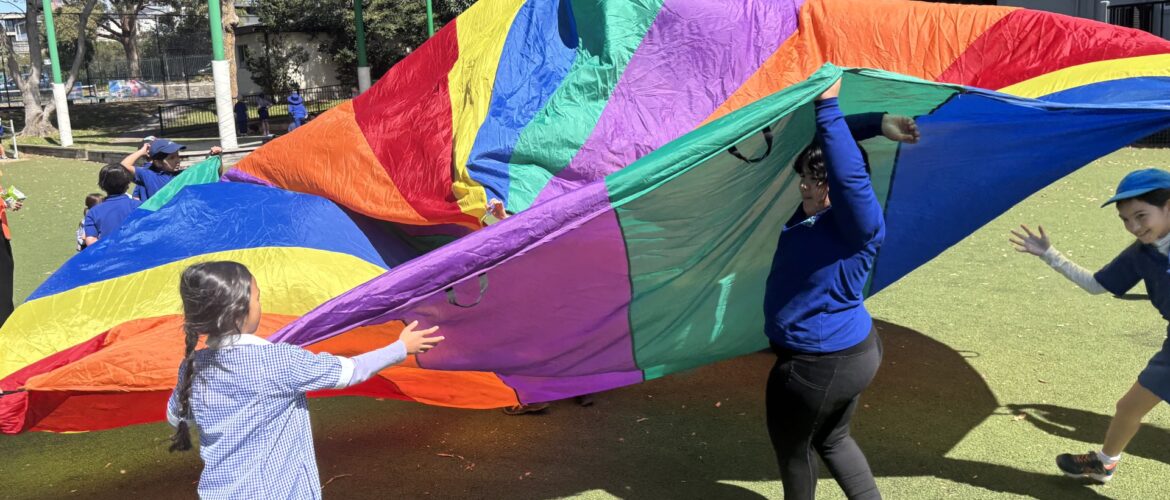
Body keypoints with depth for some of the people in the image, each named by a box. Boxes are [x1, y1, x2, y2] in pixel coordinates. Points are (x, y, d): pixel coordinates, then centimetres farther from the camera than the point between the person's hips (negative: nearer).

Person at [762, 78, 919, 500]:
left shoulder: (859, 224, -24)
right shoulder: (814, 209, -1)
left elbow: (850, 172, -42)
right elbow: (830, 140, 8)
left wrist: (827, 105, -41)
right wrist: (877, 124, -3)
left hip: (820, 365, -9)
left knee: (791, 449, 15)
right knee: (832, 439, 27)